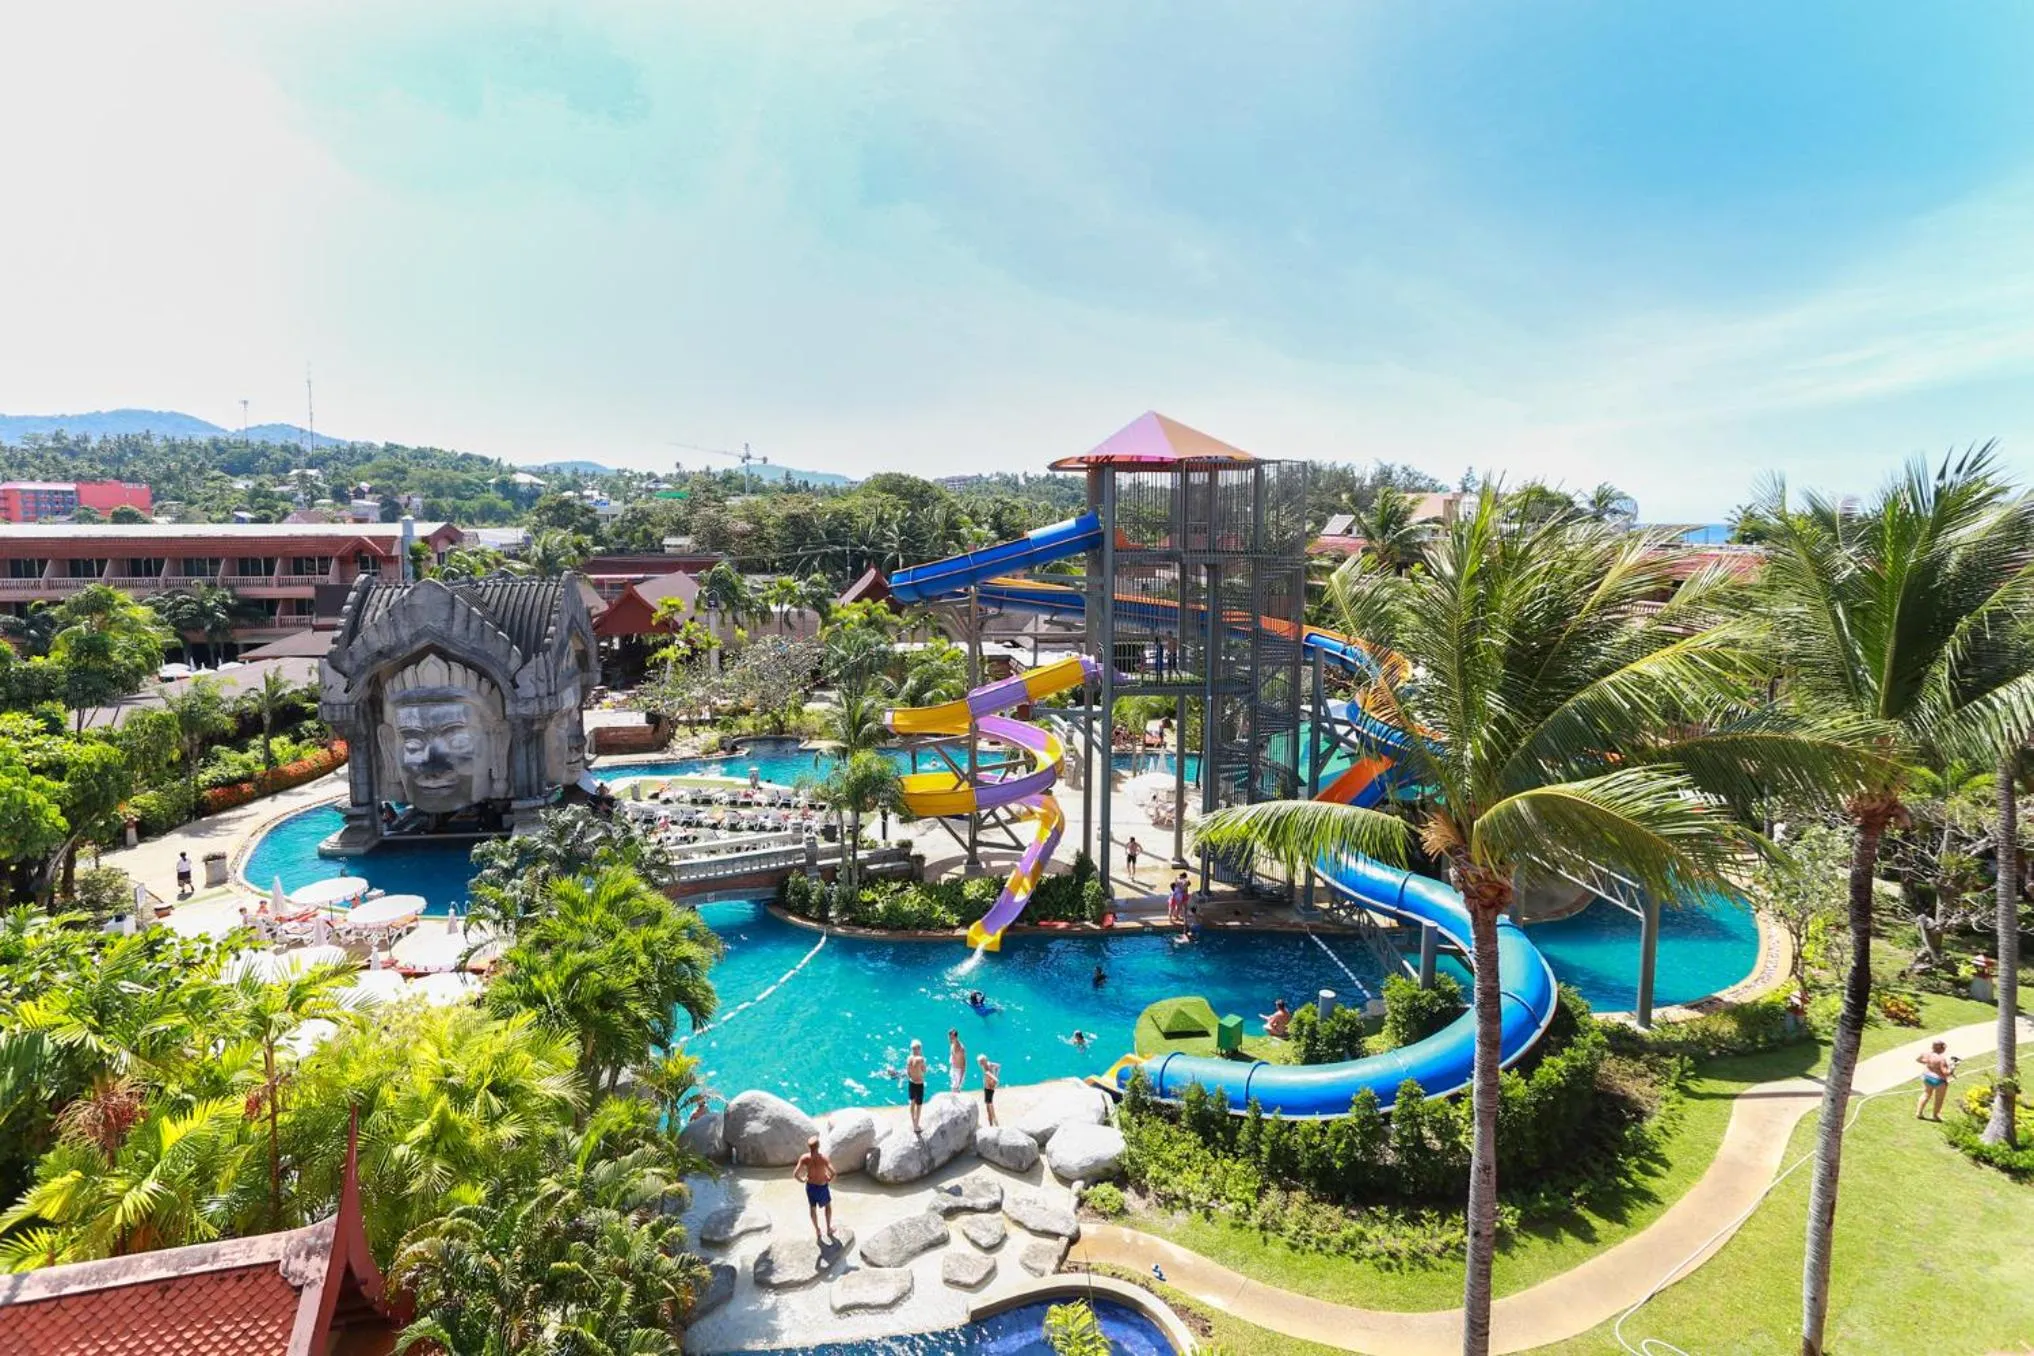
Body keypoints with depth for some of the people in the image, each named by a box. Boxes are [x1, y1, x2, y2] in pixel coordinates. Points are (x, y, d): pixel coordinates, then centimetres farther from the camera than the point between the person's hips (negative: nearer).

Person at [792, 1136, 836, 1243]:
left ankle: (817, 1231, 40)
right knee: (828, 1205, 27)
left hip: (810, 1186, 2)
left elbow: (795, 1174, -22)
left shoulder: (805, 1158, -23)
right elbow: (833, 1173, -37)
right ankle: (829, 1229, 40)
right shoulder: (824, 1158, -30)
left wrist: (802, 1180, -1)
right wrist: (830, 1180, -14)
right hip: (822, 1186, -2)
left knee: (812, 1207, 26)